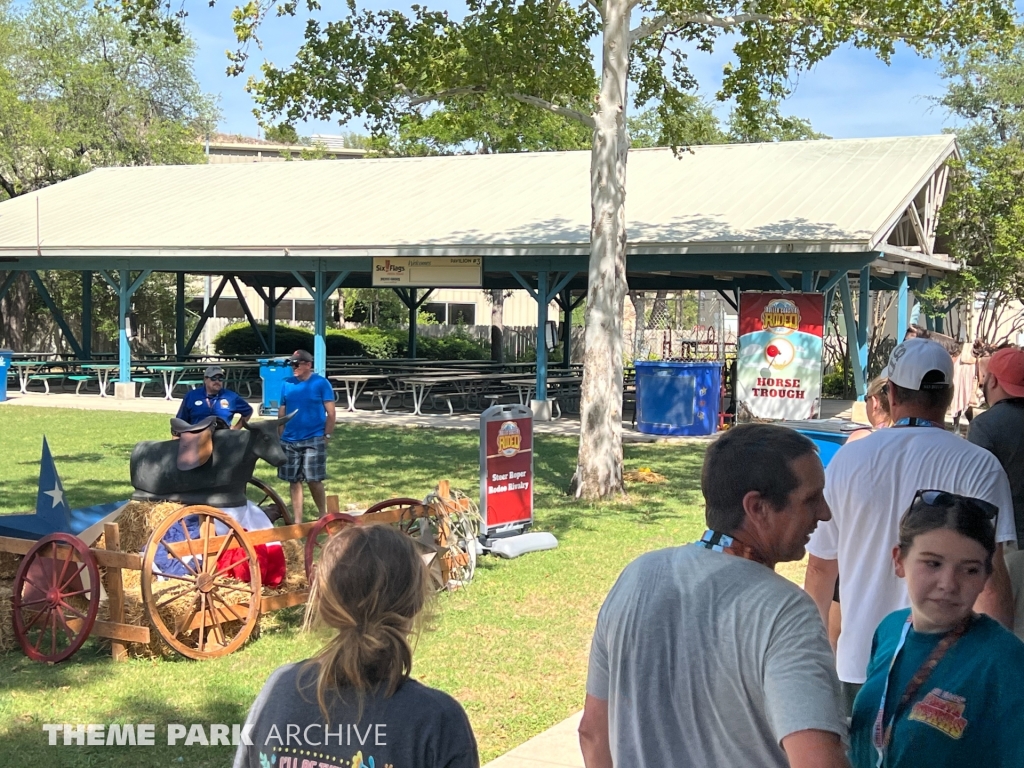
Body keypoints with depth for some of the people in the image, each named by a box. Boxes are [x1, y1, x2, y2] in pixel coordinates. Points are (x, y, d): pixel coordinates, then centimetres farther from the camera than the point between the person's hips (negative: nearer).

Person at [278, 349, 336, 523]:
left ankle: (323, 516, 13)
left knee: (314, 480, -7)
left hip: (314, 440, -4)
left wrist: (327, 436, -10)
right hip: (289, 440, 4)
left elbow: (331, 413, -5)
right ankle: (297, 521, 13)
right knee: (294, 481, 7)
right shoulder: (287, 384, 7)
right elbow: (282, 412, 13)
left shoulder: (321, 383, -5)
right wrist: (280, 436, 8)